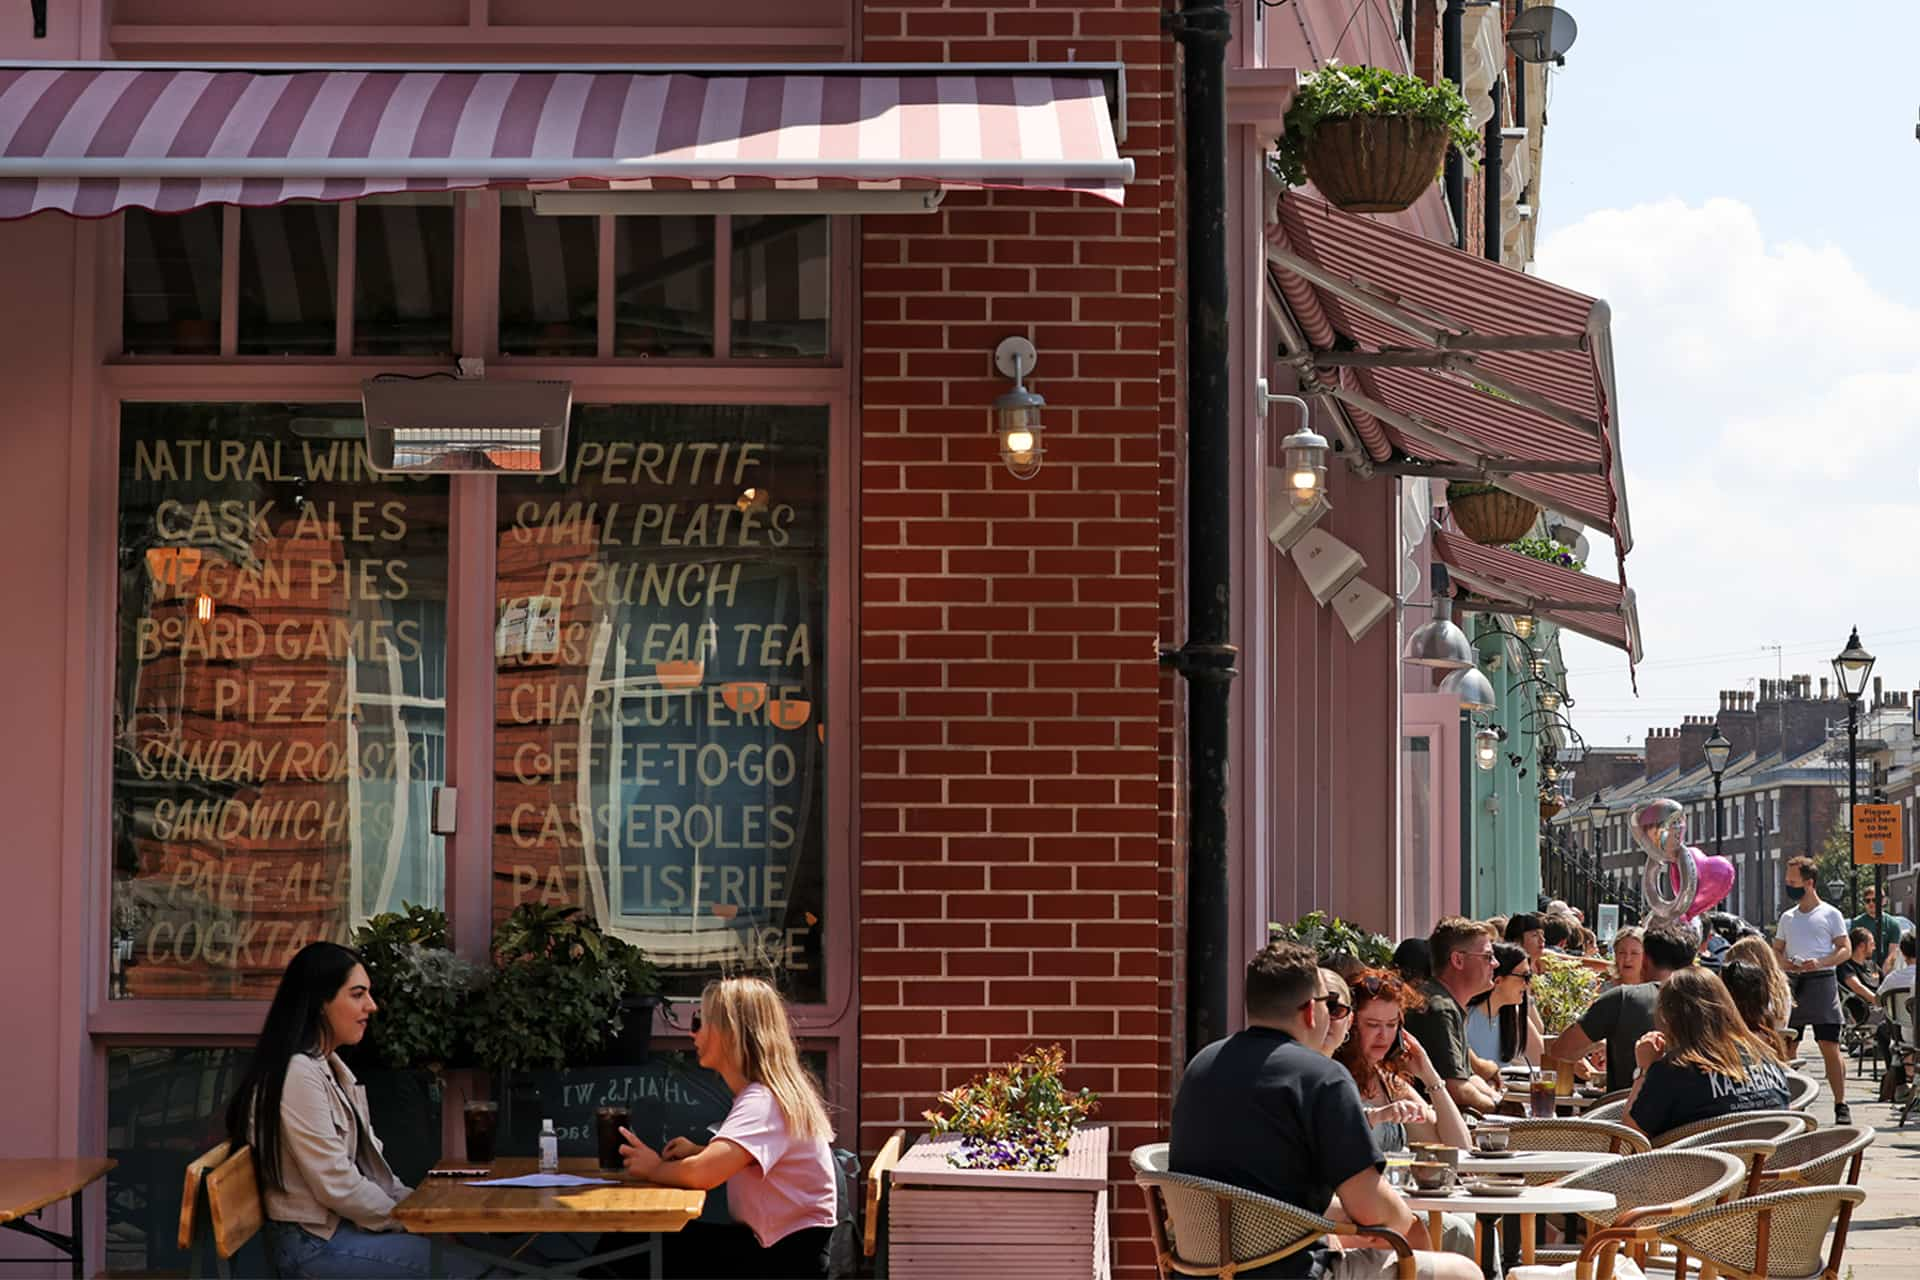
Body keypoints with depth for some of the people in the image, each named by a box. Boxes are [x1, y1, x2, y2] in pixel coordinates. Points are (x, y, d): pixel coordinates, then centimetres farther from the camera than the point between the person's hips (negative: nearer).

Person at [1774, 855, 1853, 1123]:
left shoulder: (1830, 914, 3)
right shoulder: (1787, 917, 17)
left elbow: (1846, 949, 0)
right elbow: (1775, 950, 21)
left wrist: (1820, 963, -16)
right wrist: (1783, 962, -3)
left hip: (1821, 981, -5)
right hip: (1792, 983, 5)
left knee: (1830, 1046, -8)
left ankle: (1841, 1105, -6)